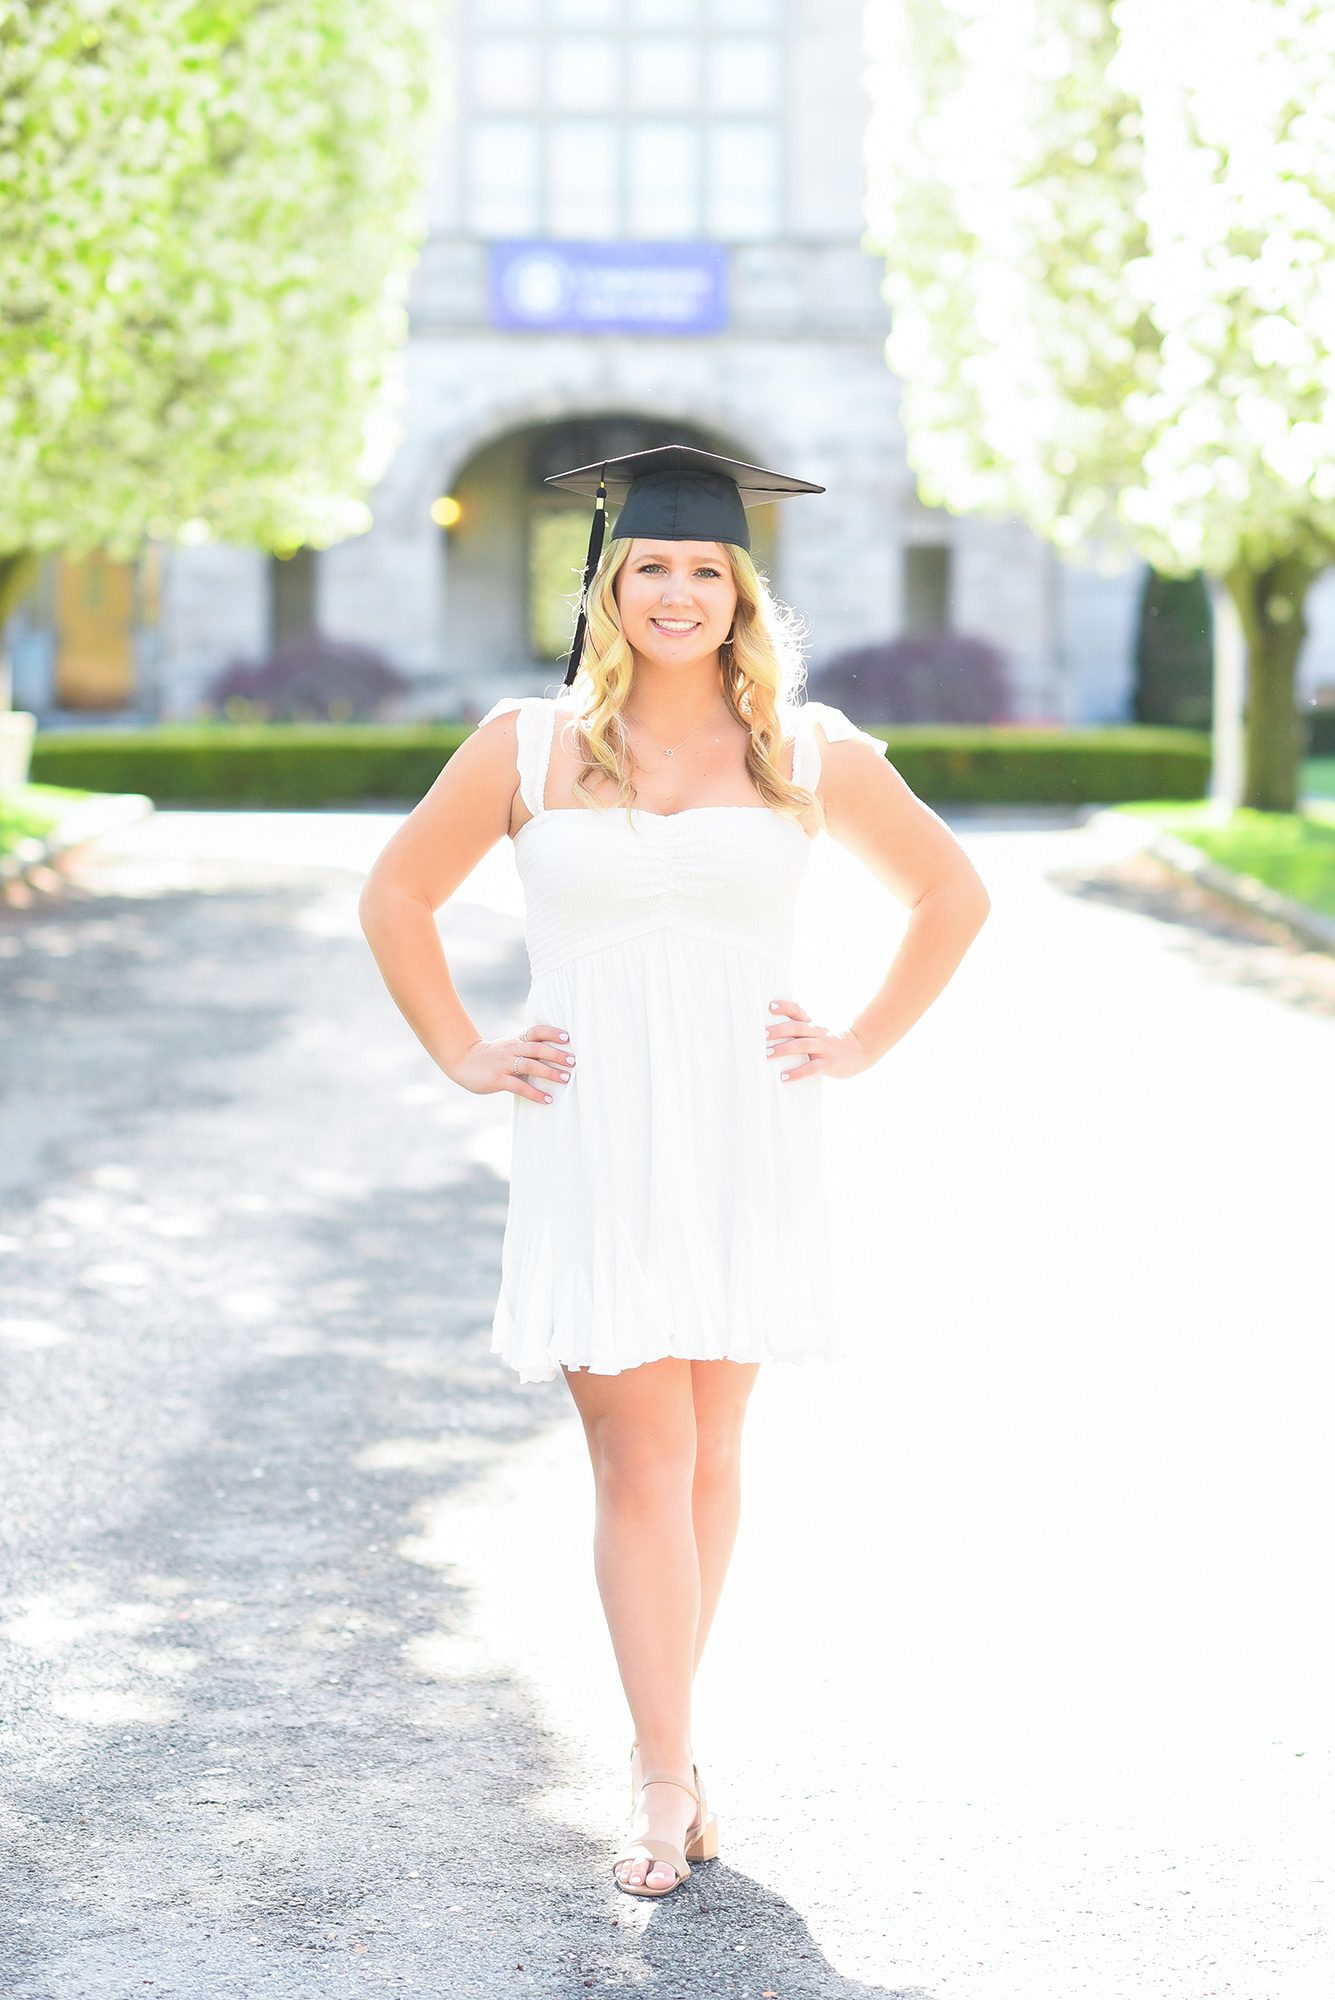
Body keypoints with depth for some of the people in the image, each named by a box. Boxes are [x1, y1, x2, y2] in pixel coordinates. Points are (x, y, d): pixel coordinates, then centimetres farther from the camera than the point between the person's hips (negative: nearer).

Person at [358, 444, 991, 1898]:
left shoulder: (809, 752, 5)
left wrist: (861, 1045, 7)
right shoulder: (528, 745, 4)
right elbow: (396, 895, 14)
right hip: (593, 1142, -1)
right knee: (641, 1457, -6)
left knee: (707, 1451, 8)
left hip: (744, 1138, 1)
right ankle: (665, 1780, 0)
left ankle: (667, 1738, 23)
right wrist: (463, 1056, 6)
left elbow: (952, 894, 15)